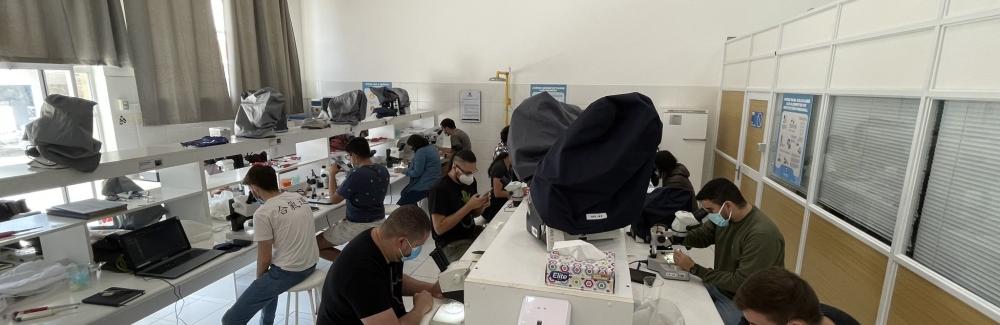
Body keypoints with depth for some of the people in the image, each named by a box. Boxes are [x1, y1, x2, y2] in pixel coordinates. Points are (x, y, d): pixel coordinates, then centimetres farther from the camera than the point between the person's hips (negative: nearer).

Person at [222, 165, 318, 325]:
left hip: (287, 273, -8)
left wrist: (259, 279, 8)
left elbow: (265, 259, -11)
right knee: (269, 285, 38)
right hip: (311, 264, 9)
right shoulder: (299, 197, 4)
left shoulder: (263, 213, -16)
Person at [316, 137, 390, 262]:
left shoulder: (356, 176, -24)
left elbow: (334, 199, -11)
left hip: (358, 226, -8)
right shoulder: (383, 170, -4)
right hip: (380, 222, 8)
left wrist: (332, 174, -1)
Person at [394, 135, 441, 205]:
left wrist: (404, 171, -5)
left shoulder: (421, 152, -18)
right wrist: (409, 165, 17)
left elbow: (417, 172, -20)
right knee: (403, 193, 23)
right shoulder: (430, 147, 12)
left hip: (426, 185, -11)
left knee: (400, 205, -5)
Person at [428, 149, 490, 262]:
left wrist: (481, 206, -9)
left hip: (472, 233, 8)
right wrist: (469, 206, -24)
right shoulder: (439, 189, -19)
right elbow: (439, 228, -23)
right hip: (451, 244, -7)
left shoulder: (470, 181, 3)